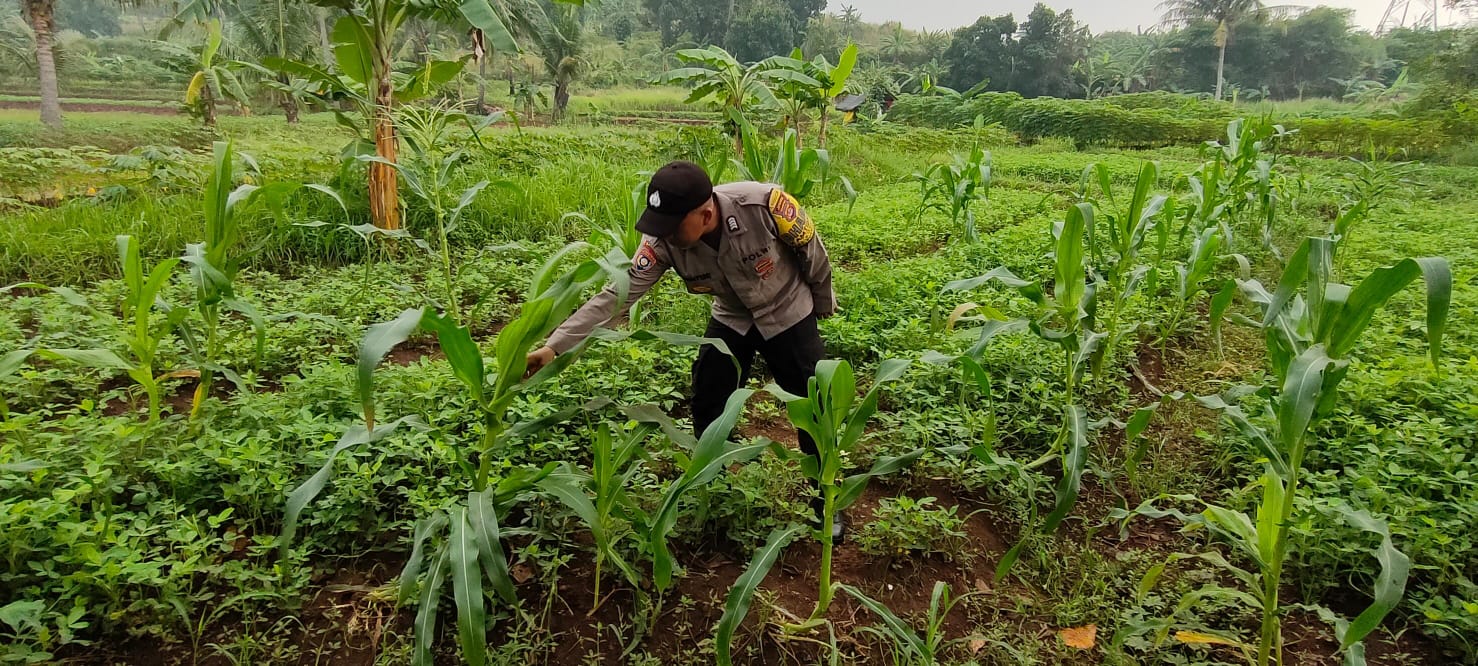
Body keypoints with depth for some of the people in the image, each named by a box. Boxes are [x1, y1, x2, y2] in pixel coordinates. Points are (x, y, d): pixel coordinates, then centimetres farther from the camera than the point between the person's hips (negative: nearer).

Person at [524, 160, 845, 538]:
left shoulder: (764, 204, -36)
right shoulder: (663, 242, -27)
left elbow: (812, 252, -17)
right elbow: (616, 295, -28)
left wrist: (823, 304, 1)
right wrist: (554, 346, -36)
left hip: (787, 316, -2)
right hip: (731, 320, 3)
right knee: (709, 410, 5)